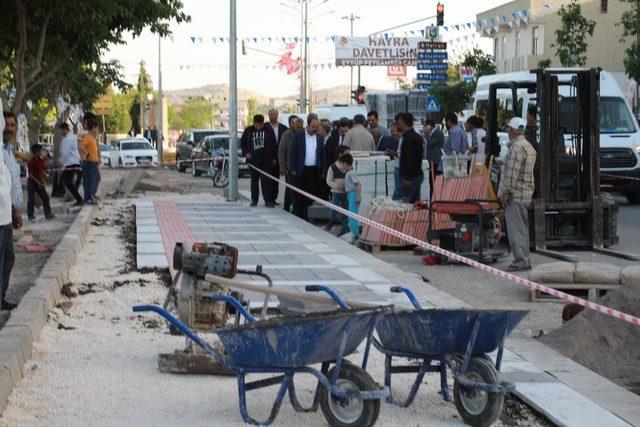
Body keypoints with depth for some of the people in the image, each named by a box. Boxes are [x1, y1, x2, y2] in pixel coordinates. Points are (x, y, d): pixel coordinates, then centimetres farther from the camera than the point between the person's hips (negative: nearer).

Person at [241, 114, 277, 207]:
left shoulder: (269, 131, 1)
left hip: (266, 160, -2)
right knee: (254, 180, 9)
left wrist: (274, 158, 3)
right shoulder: (248, 131, 3)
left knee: (266, 180, -7)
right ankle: (254, 200, 17)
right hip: (253, 159, 2)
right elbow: (242, 143, 12)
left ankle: (268, 200, -6)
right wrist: (246, 153, -3)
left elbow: (274, 145, 6)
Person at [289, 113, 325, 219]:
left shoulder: (319, 138, 10)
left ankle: (307, 216, 9)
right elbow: (292, 153, -2)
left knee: (311, 194, 3)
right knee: (298, 196, -1)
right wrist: (293, 170, -8)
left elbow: (322, 156, 14)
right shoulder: (298, 136, -1)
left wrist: (322, 172, 8)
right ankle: (297, 216, 4)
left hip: (314, 171, 3)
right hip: (301, 170, -3)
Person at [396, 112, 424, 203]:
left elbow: (410, 159, -21)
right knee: (415, 201, 11)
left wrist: (408, 178, -22)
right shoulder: (417, 136, 16)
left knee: (402, 202, -12)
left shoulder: (408, 138, -16)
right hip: (418, 175, 10)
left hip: (409, 176, -10)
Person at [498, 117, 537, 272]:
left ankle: (521, 260, -10)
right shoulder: (529, 147, 18)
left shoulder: (516, 147, -14)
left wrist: (505, 192, -17)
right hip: (526, 194, 10)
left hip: (515, 194, -10)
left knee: (515, 228, -9)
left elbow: (512, 172, -19)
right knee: (522, 227, 14)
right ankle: (524, 259, 18)